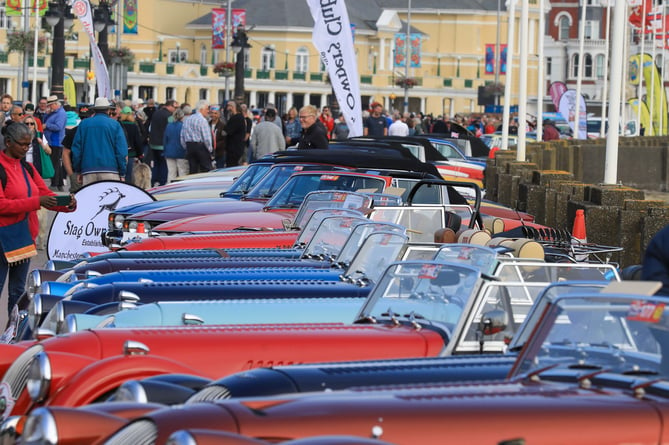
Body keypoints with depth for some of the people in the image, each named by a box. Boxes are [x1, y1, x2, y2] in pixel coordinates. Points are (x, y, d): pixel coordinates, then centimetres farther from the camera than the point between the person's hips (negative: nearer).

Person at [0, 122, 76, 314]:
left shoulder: (27, 168, 13)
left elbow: (46, 194, 11)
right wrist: (36, 202, -26)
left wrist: (67, 204, -10)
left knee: (18, 290, 12)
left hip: (25, 237, 7)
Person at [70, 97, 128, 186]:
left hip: (88, 170, 2)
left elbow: (76, 149, 12)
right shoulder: (115, 124, 3)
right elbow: (122, 151, 0)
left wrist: (78, 171, 19)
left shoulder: (83, 124, 10)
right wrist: (122, 174, 5)